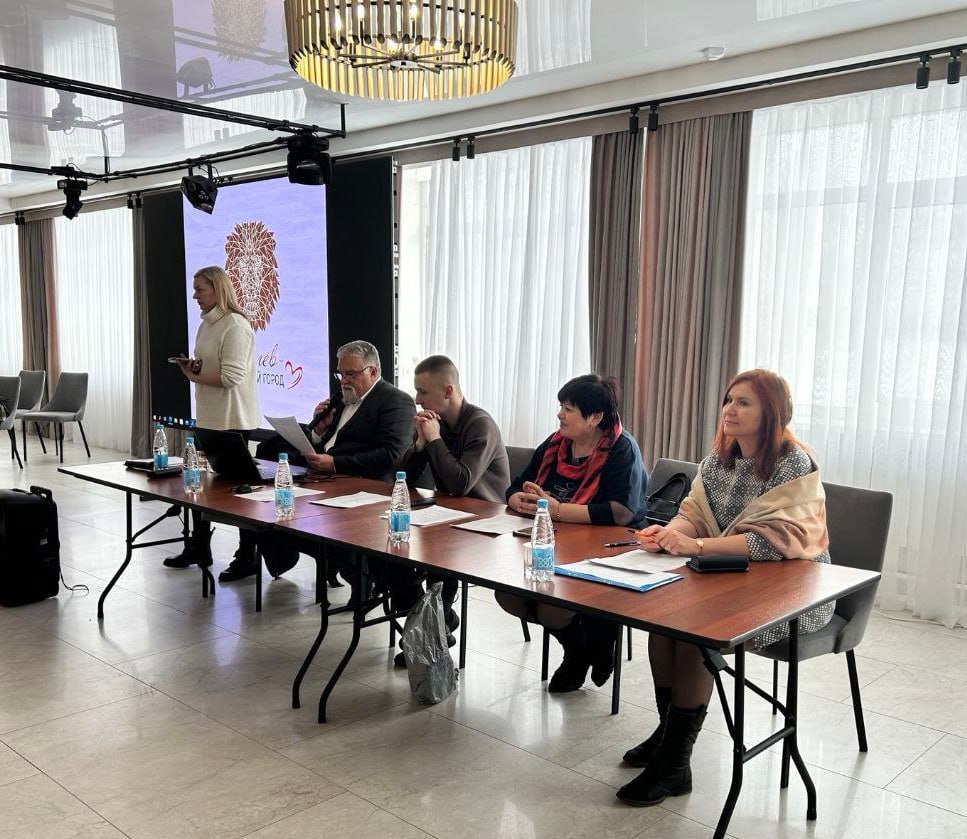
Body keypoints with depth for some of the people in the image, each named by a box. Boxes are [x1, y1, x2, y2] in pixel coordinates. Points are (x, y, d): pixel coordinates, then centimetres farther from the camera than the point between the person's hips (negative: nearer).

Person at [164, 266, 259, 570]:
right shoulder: (208, 323, 14)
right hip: (208, 418, 9)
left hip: (232, 422, -9)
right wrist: (192, 367, 3)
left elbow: (231, 376, -21)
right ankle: (197, 548, 26)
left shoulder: (234, 325, -15)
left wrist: (195, 376, -10)